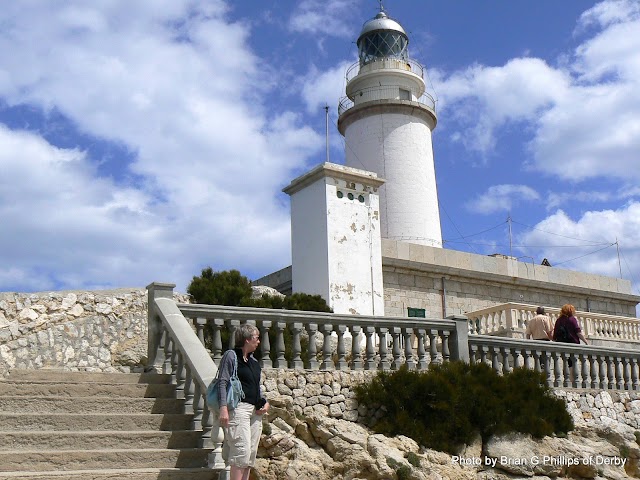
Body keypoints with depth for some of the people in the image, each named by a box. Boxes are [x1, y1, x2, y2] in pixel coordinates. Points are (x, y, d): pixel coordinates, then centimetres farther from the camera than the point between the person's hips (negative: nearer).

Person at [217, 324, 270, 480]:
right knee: (241, 450, -13)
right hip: (238, 407, -8)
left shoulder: (254, 362, 19)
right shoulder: (231, 357, -3)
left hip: (255, 410, 8)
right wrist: (223, 407, -20)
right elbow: (223, 383, -10)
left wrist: (265, 402, 9)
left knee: (251, 453, 8)